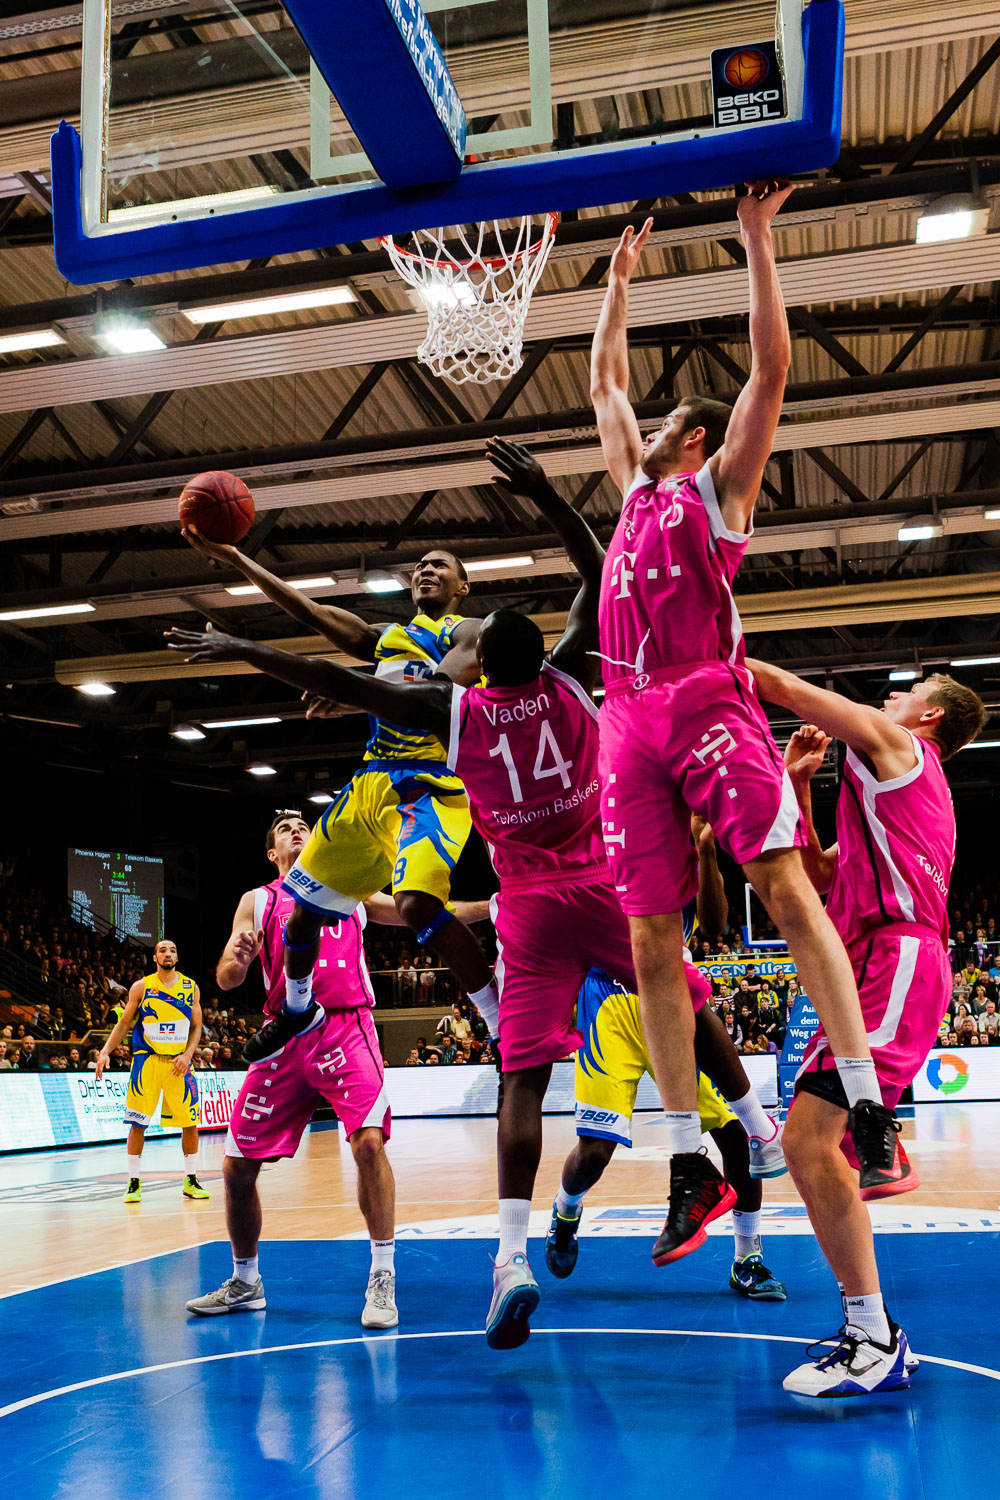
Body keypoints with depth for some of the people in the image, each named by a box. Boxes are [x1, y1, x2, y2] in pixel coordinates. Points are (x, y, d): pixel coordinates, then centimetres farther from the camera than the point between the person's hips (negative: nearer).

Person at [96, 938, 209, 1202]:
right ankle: (134, 1182, 9)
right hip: (147, 1061, -2)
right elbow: (124, 1023, 5)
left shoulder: (191, 987, 6)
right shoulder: (141, 987, 1)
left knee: (191, 1122, 1)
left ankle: (190, 1181, 14)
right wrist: (106, 1051, -7)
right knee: (138, 1123, -3)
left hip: (179, 1062, 2)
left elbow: (196, 1027, 8)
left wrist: (187, 1054, -7)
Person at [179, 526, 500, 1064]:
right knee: (307, 904, 14)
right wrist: (233, 558, 9)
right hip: (373, 781, 7)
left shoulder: (468, 633, 2)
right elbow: (308, 610, 16)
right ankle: (296, 1008, 42)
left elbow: (443, 686, -19)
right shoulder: (384, 638, 22)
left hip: (431, 783, -7)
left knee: (417, 904, -31)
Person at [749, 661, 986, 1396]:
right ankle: (870, 1331, 13)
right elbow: (818, 877, 32)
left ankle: (876, 1340, -16)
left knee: (810, 1138, -21)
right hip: (877, 969, 10)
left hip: (896, 959, -10)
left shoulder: (897, 746, 6)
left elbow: (783, 687, 3)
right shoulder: (904, 787, 32)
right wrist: (796, 786, 26)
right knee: (806, 1142, 8)